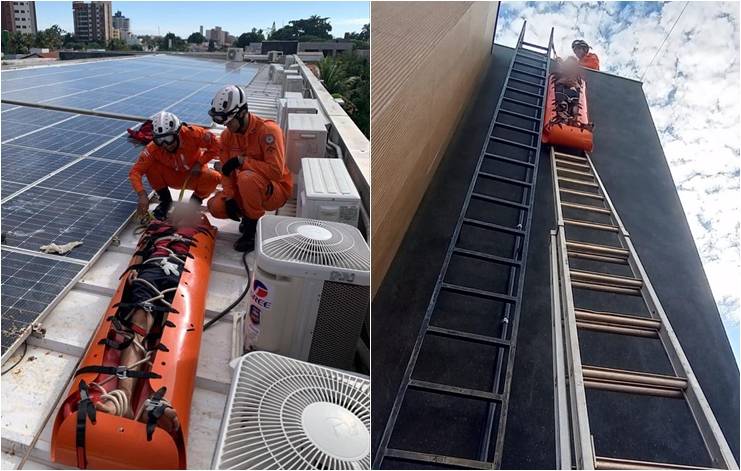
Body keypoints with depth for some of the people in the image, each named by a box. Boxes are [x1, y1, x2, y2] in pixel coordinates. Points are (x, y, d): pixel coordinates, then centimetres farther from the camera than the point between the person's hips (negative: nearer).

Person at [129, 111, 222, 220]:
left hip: (194, 175, -1)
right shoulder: (153, 148, -24)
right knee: (150, 166, -26)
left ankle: (196, 200, 1)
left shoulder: (191, 133, -27)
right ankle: (165, 200, -2)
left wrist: (200, 163, -22)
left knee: (214, 178, -32)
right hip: (173, 178, 1)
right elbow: (135, 171, -26)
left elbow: (215, 145, -15)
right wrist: (142, 195, -40)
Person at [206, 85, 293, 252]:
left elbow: (276, 171, -32)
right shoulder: (227, 135, -2)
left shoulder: (268, 130, -23)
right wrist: (229, 197, -12)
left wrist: (241, 160, -28)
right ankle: (248, 215, 16)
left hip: (277, 190, -7)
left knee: (247, 177, -36)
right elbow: (226, 170, 3)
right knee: (215, 206, -13)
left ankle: (253, 228, -16)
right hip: (246, 189, 7)